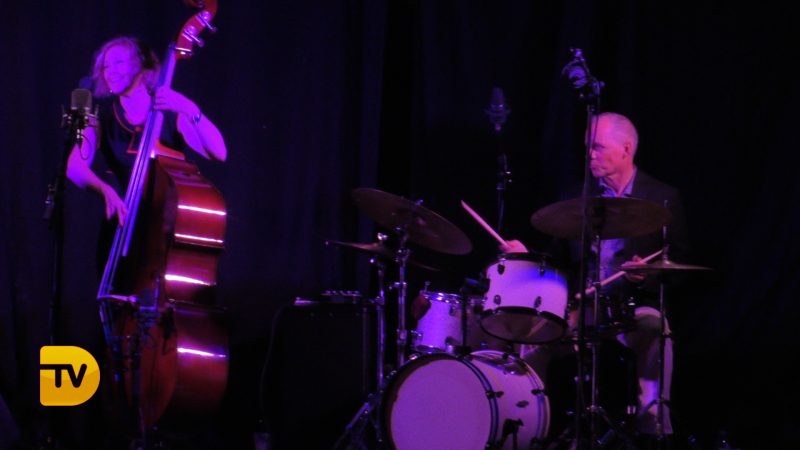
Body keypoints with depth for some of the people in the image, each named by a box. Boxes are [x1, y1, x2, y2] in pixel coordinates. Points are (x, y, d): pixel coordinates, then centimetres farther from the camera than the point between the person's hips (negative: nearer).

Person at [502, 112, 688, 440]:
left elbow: (679, 264, 0)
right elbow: (563, 257, 15)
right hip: (581, 302, 3)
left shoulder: (662, 198, 2)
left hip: (636, 302, -3)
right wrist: (527, 255, -3)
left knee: (654, 334, -35)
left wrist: (649, 273, -19)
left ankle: (652, 426, -25)